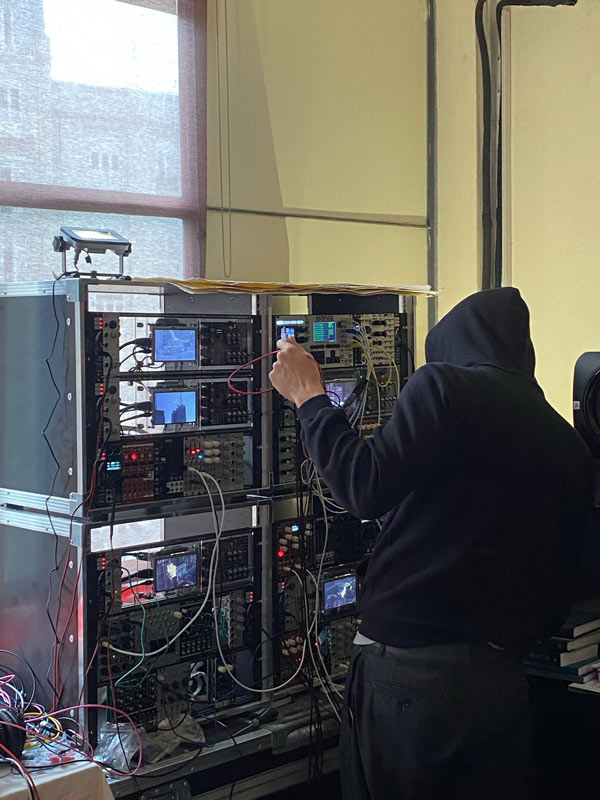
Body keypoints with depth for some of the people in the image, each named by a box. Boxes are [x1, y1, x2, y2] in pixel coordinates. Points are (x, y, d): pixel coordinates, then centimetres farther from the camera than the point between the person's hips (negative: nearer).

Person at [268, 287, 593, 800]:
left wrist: (308, 396, -3)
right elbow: (557, 600, 14)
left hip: (407, 671, -5)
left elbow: (367, 488, -16)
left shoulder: (445, 385, -6)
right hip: (503, 685, 6)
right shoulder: (571, 449, 12)